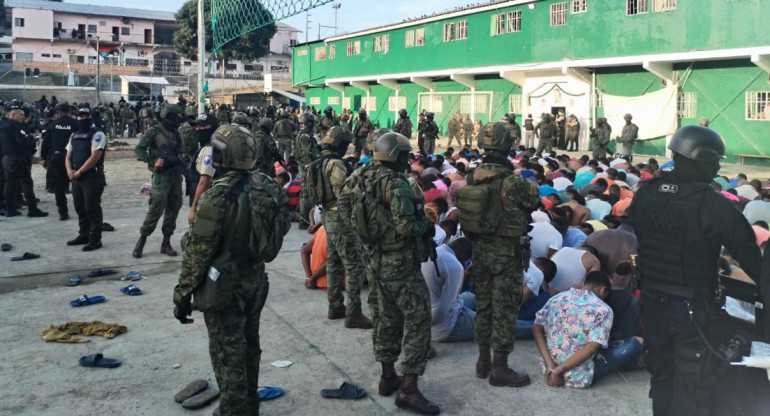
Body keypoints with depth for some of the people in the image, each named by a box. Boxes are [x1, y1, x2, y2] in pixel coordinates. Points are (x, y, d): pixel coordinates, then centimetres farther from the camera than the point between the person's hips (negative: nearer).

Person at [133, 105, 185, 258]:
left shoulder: (175, 133, 13)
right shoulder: (154, 131, -6)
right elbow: (139, 150, -8)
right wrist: (153, 161, -19)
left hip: (176, 175, 7)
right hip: (162, 175, -7)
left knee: (173, 208, 6)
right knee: (156, 209, -9)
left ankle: (166, 242, 14)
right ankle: (141, 240, 5)